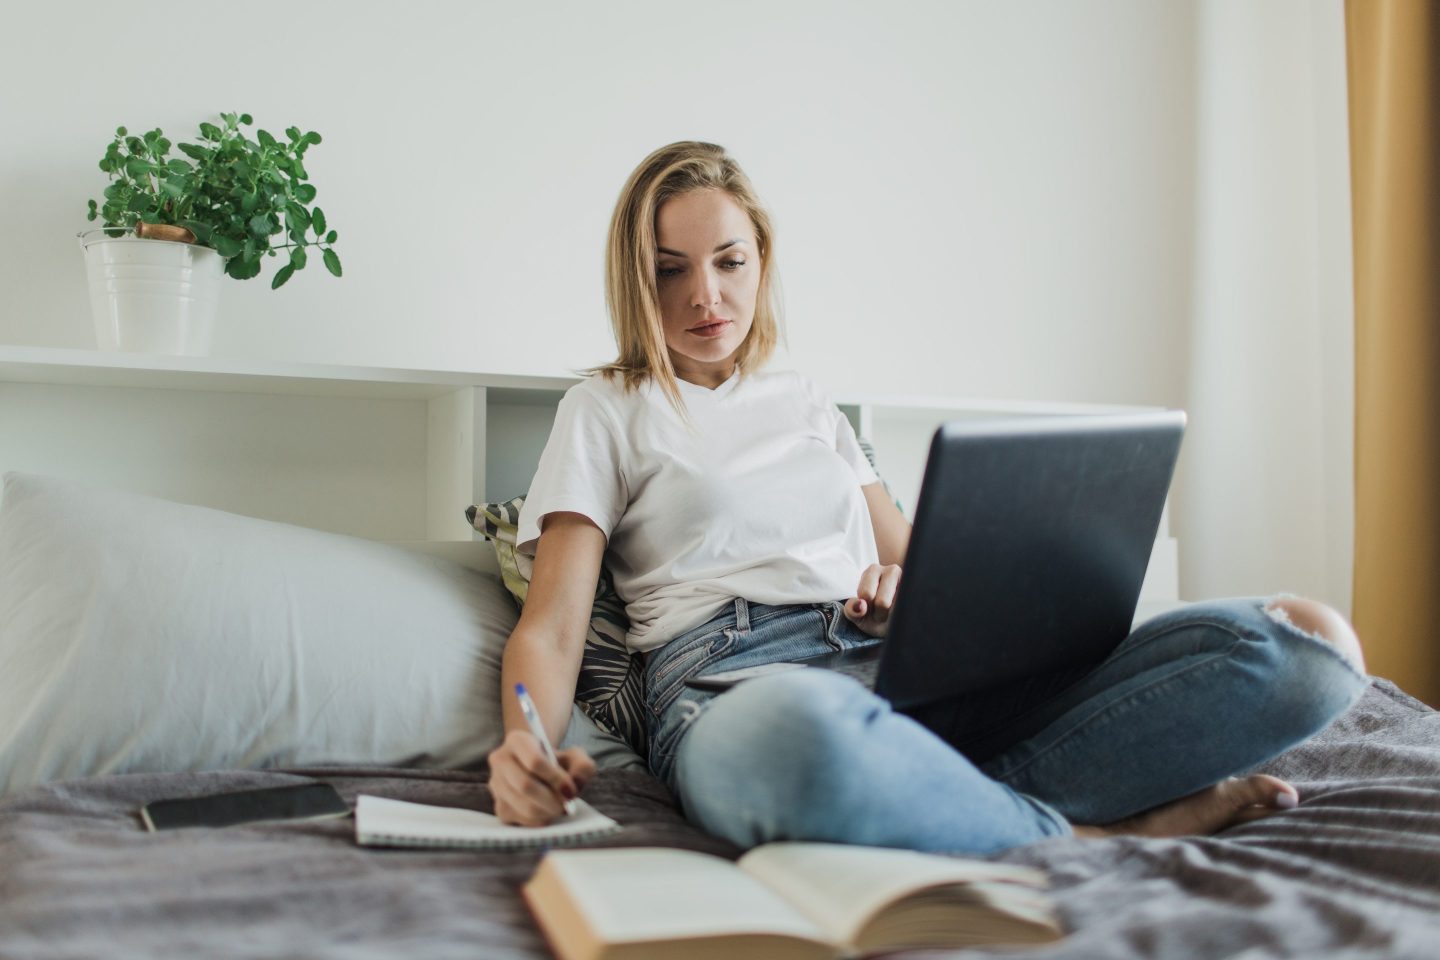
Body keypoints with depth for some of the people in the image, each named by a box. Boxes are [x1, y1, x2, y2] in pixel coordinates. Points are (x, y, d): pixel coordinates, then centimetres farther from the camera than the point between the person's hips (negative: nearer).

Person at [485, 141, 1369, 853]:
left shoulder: (808, 403, 28)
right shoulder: (607, 411, 15)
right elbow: (551, 628, 4)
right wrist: (528, 749, -18)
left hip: (913, 672, 5)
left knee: (1306, 640, -14)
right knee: (800, 734, -47)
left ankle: (966, 803, -26)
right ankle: (1083, 831, -21)